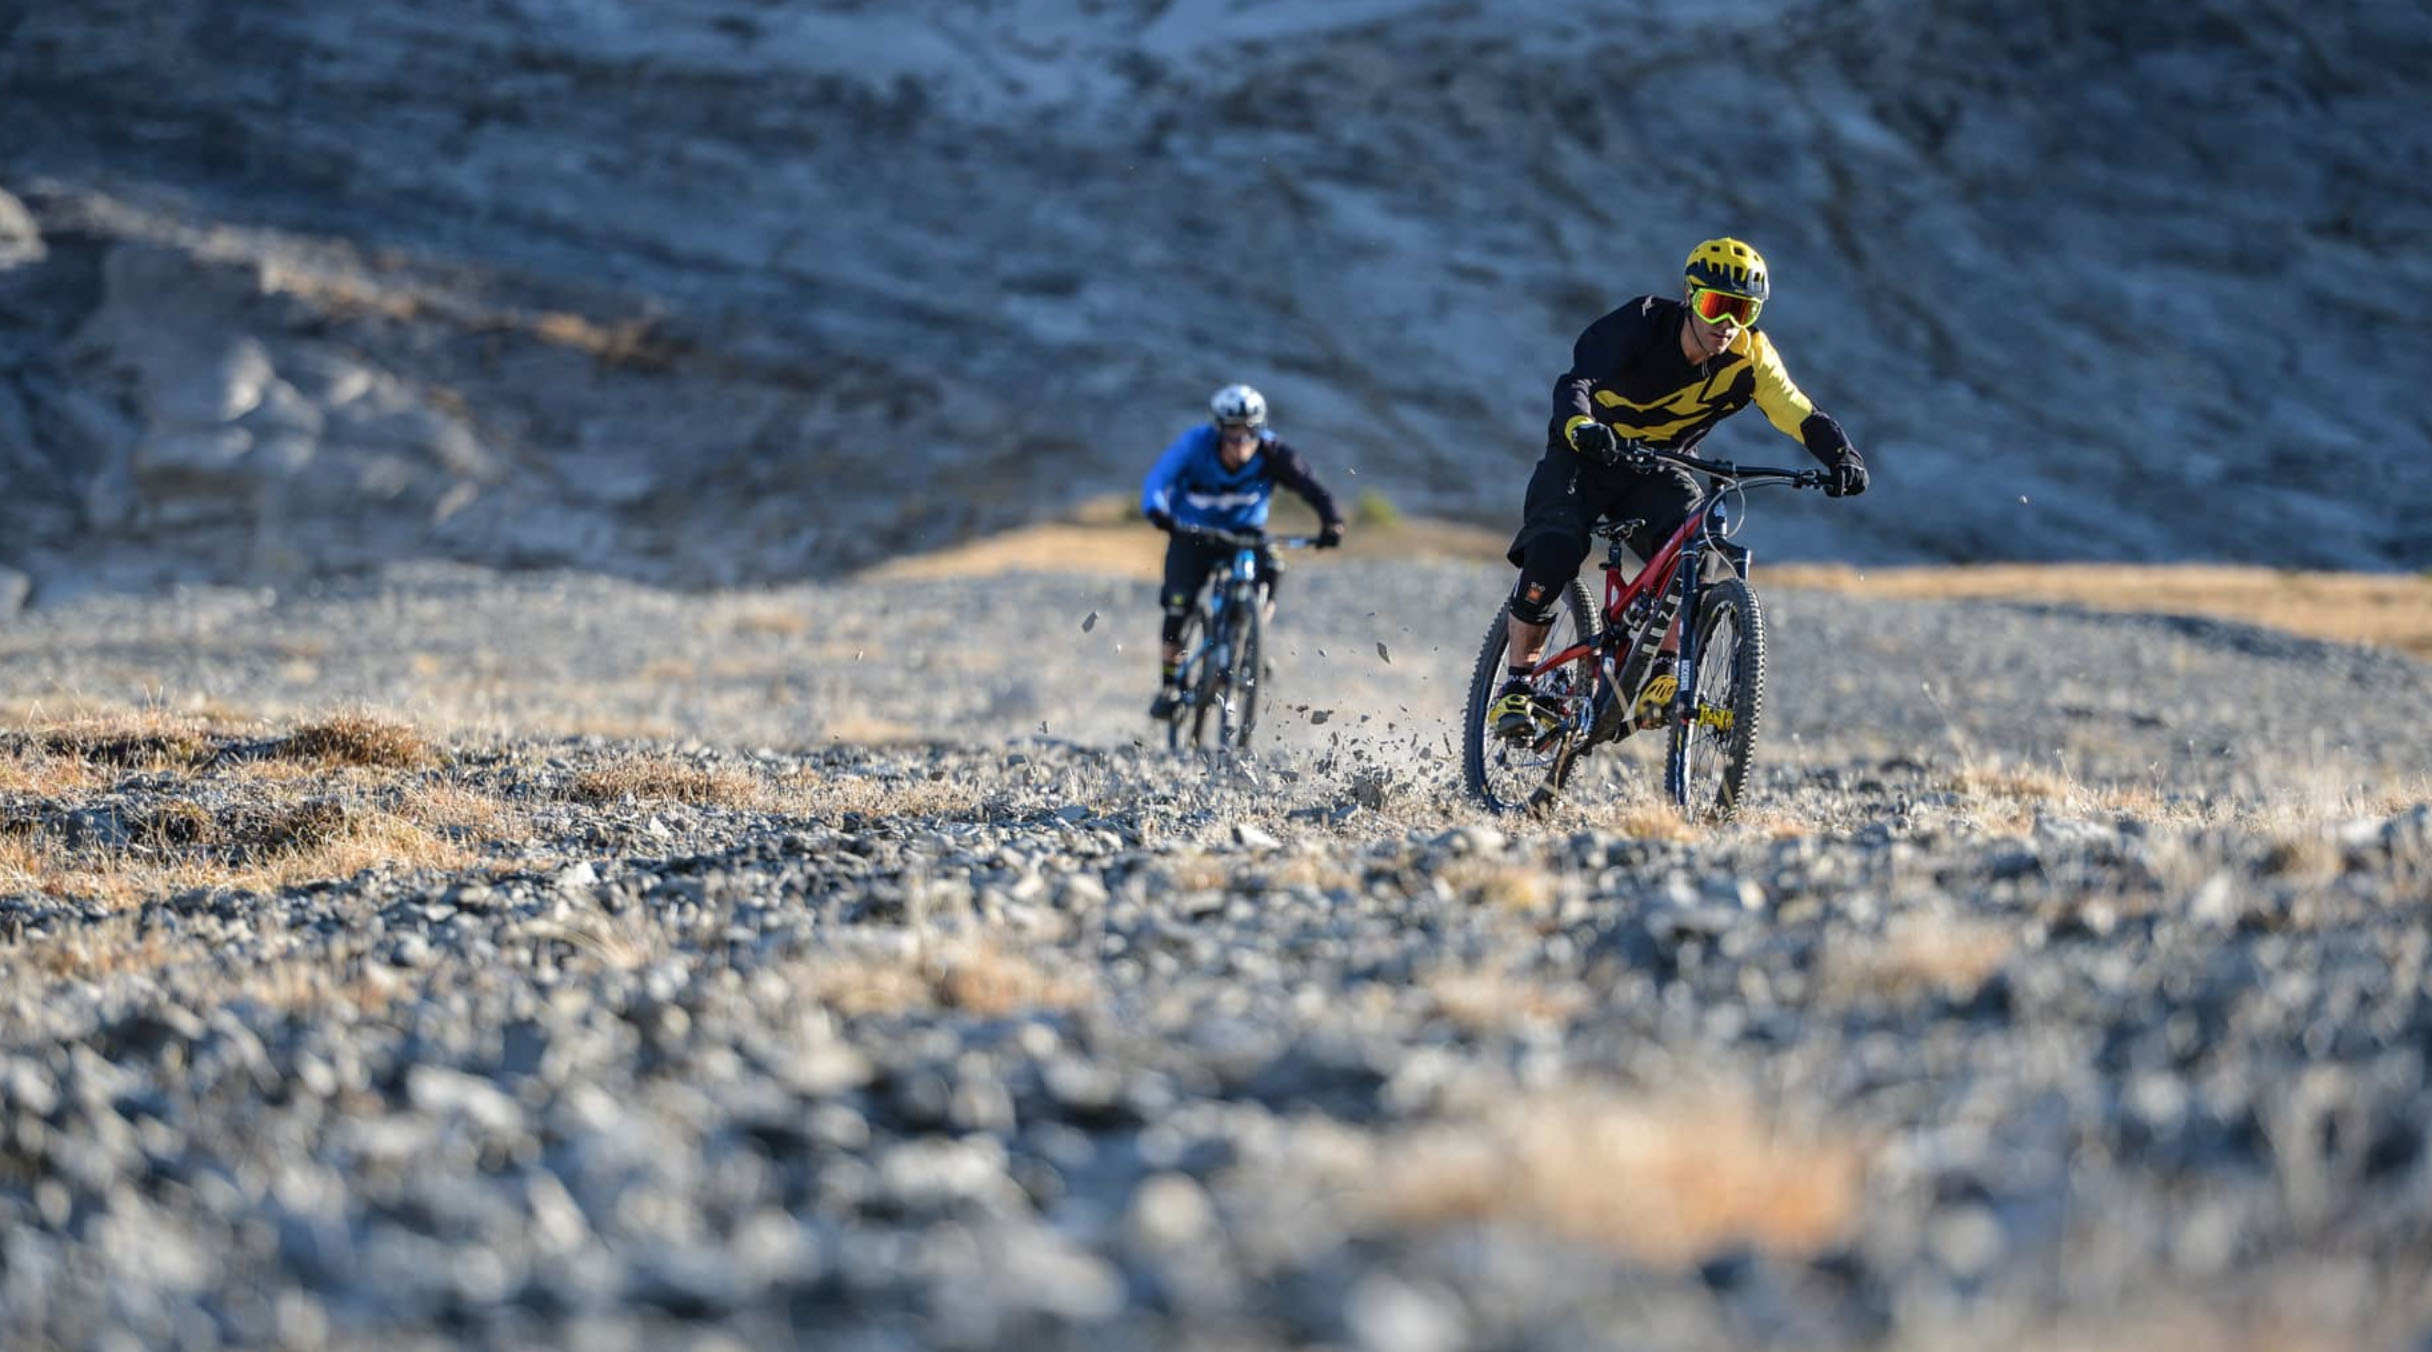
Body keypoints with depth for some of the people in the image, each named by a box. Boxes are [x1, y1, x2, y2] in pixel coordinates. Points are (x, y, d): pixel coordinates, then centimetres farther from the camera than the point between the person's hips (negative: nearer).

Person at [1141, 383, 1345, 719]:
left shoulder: (1271, 453, -23)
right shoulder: (1195, 445, -27)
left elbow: (1311, 487, -29)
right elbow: (1156, 481, -36)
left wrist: (1331, 522, -48)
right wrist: (1157, 512, -57)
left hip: (1245, 530, 1)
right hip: (1194, 531, -1)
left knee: (1269, 568, -30)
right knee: (1178, 603, -18)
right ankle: (1170, 686, 0)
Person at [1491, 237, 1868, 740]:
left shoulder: (1750, 359, -16)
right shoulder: (1641, 324, -24)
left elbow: (1801, 415, -26)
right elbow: (1576, 381, -36)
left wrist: (1844, 458, -46)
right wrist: (1582, 426, -59)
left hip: (1655, 471, 3)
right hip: (1585, 455, -2)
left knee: (1697, 553, -26)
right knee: (1555, 552, -27)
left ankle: (1659, 681, -11)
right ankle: (1516, 688, -12)